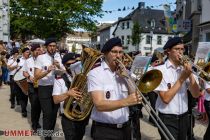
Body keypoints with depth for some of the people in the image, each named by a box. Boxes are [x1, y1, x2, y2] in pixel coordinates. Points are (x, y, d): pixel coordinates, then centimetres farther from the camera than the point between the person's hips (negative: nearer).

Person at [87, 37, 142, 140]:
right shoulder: (95, 73, -12)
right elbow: (99, 105, -23)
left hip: (125, 127, 5)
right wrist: (125, 102, -36)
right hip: (104, 130, -5)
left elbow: (133, 96, 1)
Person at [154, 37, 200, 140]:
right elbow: (166, 98, -20)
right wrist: (182, 78, -19)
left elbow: (196, 95, -3)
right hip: (168, 119, -5)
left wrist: (190, 74, -15)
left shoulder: (184, 69, 4)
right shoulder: (160, 70, -12)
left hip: (184, 117, 6)